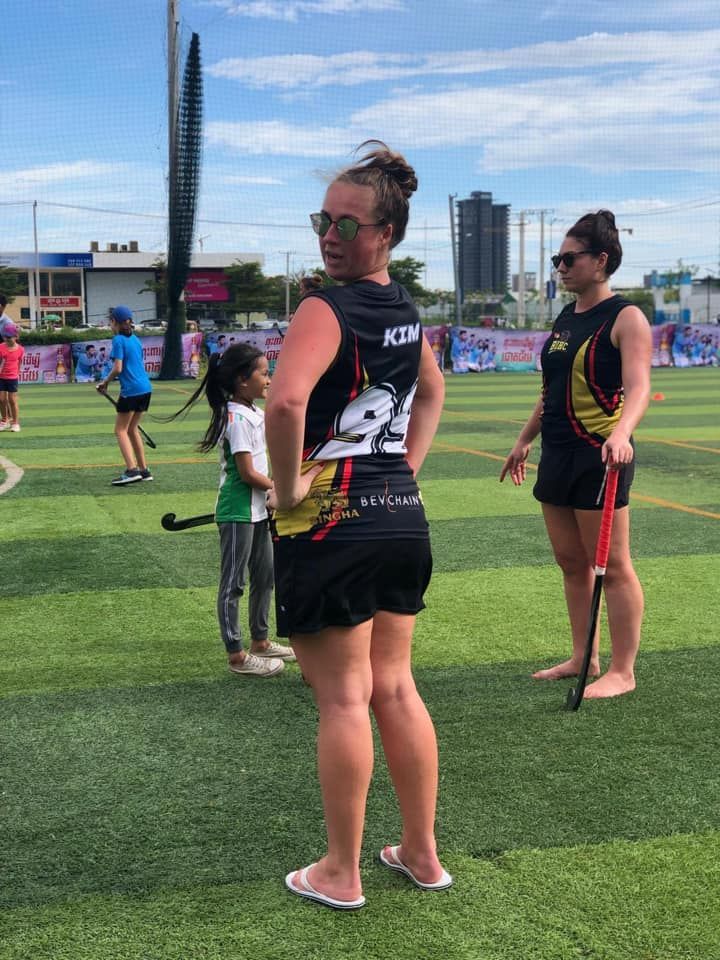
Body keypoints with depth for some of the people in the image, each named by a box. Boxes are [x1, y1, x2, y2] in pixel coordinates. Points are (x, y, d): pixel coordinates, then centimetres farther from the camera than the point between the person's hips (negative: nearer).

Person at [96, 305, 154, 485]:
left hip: (131, 390, -8)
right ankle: (144, 470, 17)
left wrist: (105, 381, 0)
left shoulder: (118, 340, -9)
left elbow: (118, 368, -16)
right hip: (145, 388, 8)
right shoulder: (135, 339, 15)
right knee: (132, 429, 17)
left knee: (121, 430, 0)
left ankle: (131, 470, -13)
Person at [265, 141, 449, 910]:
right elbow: (432, 390, 29)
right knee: (395, 689, 16)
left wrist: (286, 487, -18)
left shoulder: (325, 311, -15)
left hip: (329, 525, -8)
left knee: (343, 699, 2)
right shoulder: (404, 312, 11)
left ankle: (340, 874, 16)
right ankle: (421, 853, 27)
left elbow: (285, 400, -33)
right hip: (401, 518, 8)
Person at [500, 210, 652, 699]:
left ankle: (622, 672, 8)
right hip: (559, 455, 8)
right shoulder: (565, 318, 14)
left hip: (599, 456, -8)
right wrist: (524, 440, 24)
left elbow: (638, 387, -22)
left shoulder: (626, 318, -10)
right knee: (572, 563, 13)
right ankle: (583, 659, 25)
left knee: (611, 567, -1)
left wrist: (621, 432, -39)